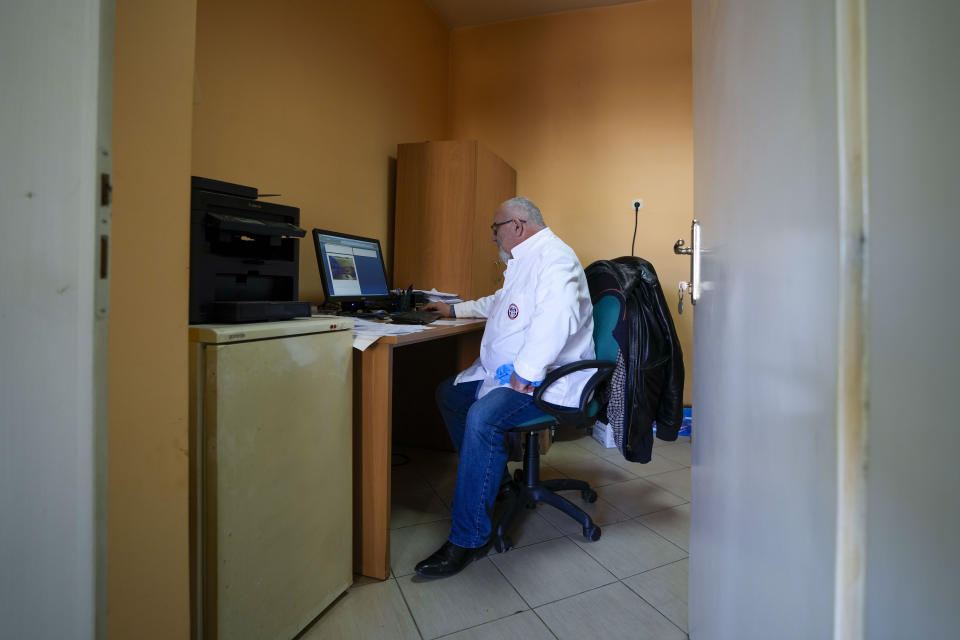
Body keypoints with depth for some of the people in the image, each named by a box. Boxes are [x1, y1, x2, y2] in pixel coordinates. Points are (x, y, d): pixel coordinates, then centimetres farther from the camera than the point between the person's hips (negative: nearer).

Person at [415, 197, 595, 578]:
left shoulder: (553, 257, -15)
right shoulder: (524, 261, 20)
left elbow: (556, 317, -33)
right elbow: (499, 303, 38)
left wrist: (525, 374, -32)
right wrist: (456, 310, 39)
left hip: (548, 379, -11)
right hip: (506, 371, 11)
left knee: (482, 418, -31)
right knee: (449, 394, 14)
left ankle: (468, 540, -18)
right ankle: (491, 477, 23)